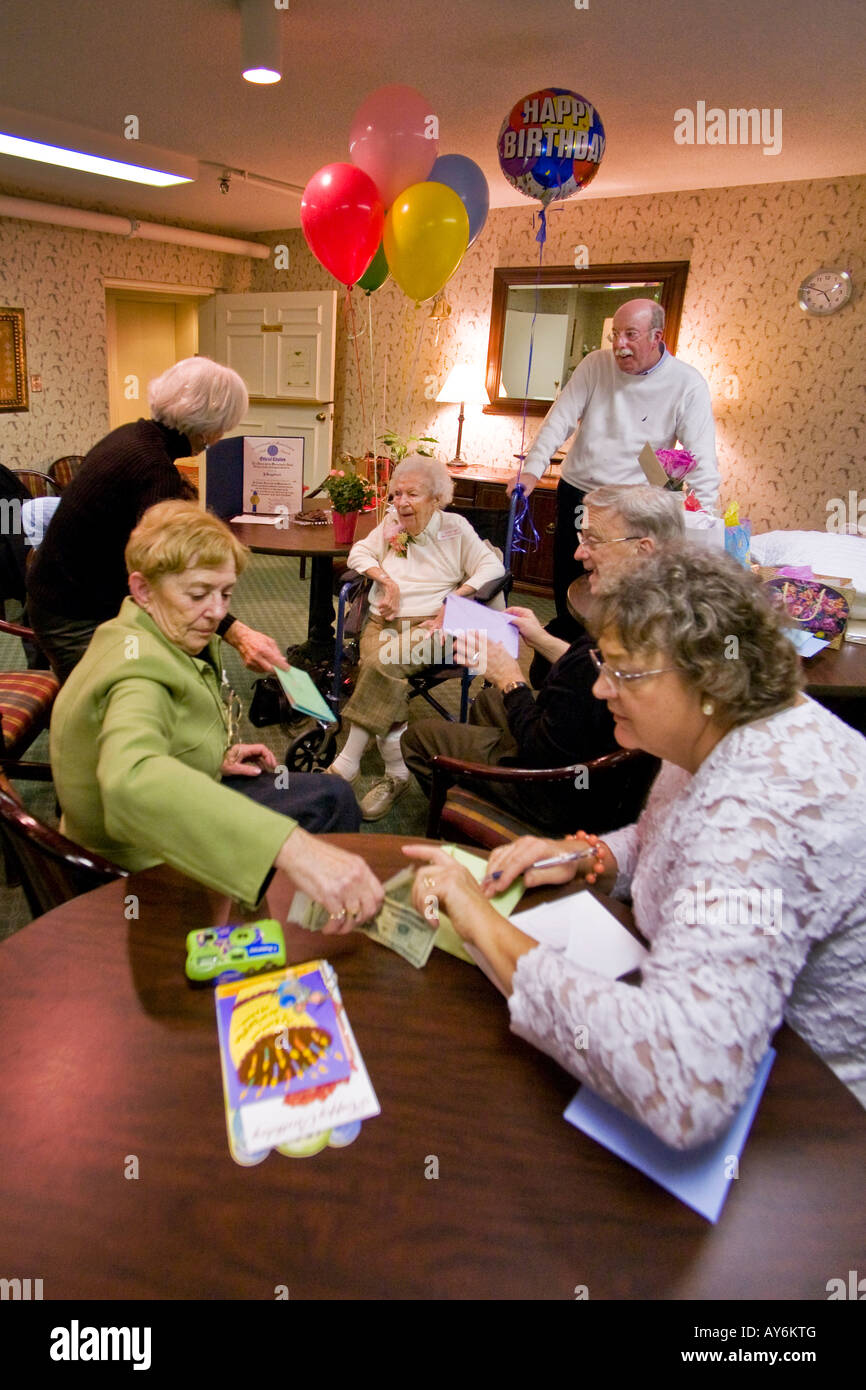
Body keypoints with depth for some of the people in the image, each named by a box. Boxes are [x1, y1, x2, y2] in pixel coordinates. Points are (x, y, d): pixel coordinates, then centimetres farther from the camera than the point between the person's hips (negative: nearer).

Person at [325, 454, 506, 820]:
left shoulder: (455, 528, 8)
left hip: (431, 625, -3)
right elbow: (359, 553, 19)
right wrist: (386, 580, 0)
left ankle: (348, 762, -27)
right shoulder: (391, 523, 19)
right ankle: (396, 773, -27)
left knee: (384, 662, -35)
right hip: (384, 621, 3)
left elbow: (492, 567, 0)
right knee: (380, 666, -32)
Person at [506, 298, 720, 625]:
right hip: (576, 496, 3)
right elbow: (560, 419, -5)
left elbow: (702, 459, -11)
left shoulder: (687, 384, -7)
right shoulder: (596, 364, 0)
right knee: (566, 588, 12)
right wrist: (531, 469, -20)